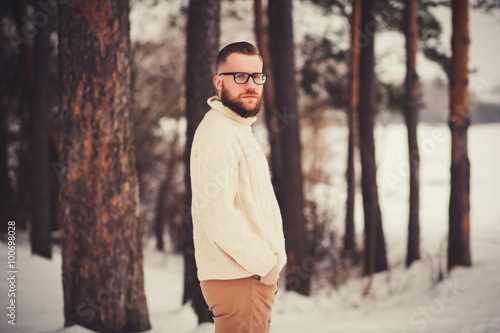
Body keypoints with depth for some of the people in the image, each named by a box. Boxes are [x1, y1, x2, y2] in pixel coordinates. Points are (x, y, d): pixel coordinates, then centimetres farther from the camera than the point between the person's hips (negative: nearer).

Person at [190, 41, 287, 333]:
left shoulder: (241, 130, 20)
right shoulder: (217, 133, -14)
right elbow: (217, 214, -24)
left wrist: (272, 259, 13)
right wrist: (265, 263, -16)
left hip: (259, 273, 10)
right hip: (238, 278, -10)